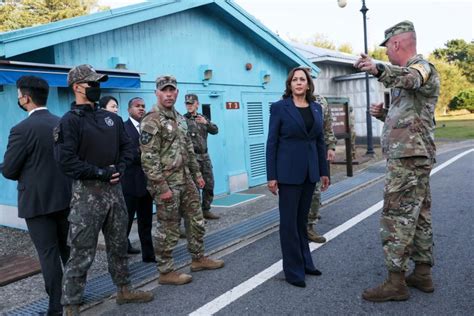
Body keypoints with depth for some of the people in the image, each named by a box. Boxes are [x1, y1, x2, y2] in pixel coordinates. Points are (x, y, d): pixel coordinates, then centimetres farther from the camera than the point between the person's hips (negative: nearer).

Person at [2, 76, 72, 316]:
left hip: (37, 201, -6)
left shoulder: (22, 129, -16)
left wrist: (25, 174, 11)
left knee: (48, 254, 2)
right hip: (65, 197, 6)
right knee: (69, 249, 18)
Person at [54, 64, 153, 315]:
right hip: (87, 192, -6)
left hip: (114, 189, 7)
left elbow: (127, 146, 14)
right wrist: (100, 173, -17)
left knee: (118, 245, 17)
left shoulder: (112, 118, 11)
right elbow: (66, 160, -17)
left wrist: (120, 168, -4)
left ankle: (124, 290, 33)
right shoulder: (70, 121, -9)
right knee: (82, 253, -1)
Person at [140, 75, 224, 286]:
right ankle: (166, 272, 16)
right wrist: (162, 187, -22)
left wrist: (197, 173, 17)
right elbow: (148, 158, -19)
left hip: (186, 180, 9)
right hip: (167, 183, -8)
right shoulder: (151, 121, -14)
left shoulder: (179, 118, 13)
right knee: (168, 229, 2)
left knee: (196, 221, 17)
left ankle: (198, 258, 33)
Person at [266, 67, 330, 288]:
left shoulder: (316, 108, 10)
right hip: (288, 171, -5)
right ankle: (293, 270, 12)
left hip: (310, 170, 5)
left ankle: (305, 263, 27)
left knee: (302, 218, 15)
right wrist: (271, 176, -10)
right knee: (289, 221, 3)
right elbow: (271, 143, -6)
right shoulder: (279, 107, -4)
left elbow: (320, 141, 13)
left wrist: (324, 171, 10)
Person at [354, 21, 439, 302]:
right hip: (414, 156, 11)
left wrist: (379, 69, -56)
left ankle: (396, 282, -3)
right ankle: (423, 274, 21)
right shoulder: (409, 73, 21)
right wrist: (384, 114, 10)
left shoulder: (422, 66, -9)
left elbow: (409, 78, -37)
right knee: (419, 215, 12)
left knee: (397, 216, -9)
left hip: (408, 156, -11)